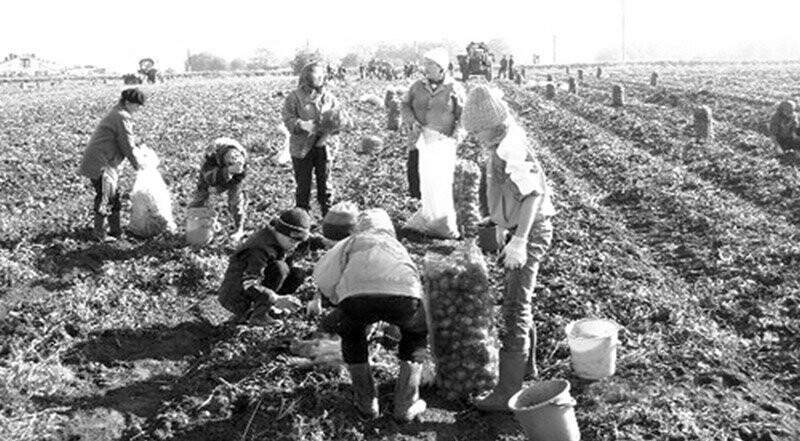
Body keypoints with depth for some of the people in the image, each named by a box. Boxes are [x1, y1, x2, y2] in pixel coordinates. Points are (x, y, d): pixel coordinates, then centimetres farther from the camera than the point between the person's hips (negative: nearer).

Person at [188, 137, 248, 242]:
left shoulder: (242, 156, -38)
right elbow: (210, 177, -55)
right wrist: (229, 170, -72)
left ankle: (239, 229, 5)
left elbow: (239, 177, -21)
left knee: (236, 198, -9)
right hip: (212, 168, -1)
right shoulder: (211, 154, -45)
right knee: (201, 194, 2)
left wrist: (219, 188, -18)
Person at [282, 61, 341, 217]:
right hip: (302, 147, -2)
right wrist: (304, 125, -26)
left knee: (325, 183, 7)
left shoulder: (328, 97, 9)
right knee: (303, 185, 5)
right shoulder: (295, 97, -1)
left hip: (323, 146, 2)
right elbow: (288, 119, -8)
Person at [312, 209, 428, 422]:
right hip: (404, 295, 1)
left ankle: (366, 403, 34)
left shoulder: (351, 243, 35)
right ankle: (406, 405, 28)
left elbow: (323, 278, 24)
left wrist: (339, 300, 42)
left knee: (352, 333, 34)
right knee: (416, 332, 34)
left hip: (357, 294, -1)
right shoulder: (397, 245, 42)